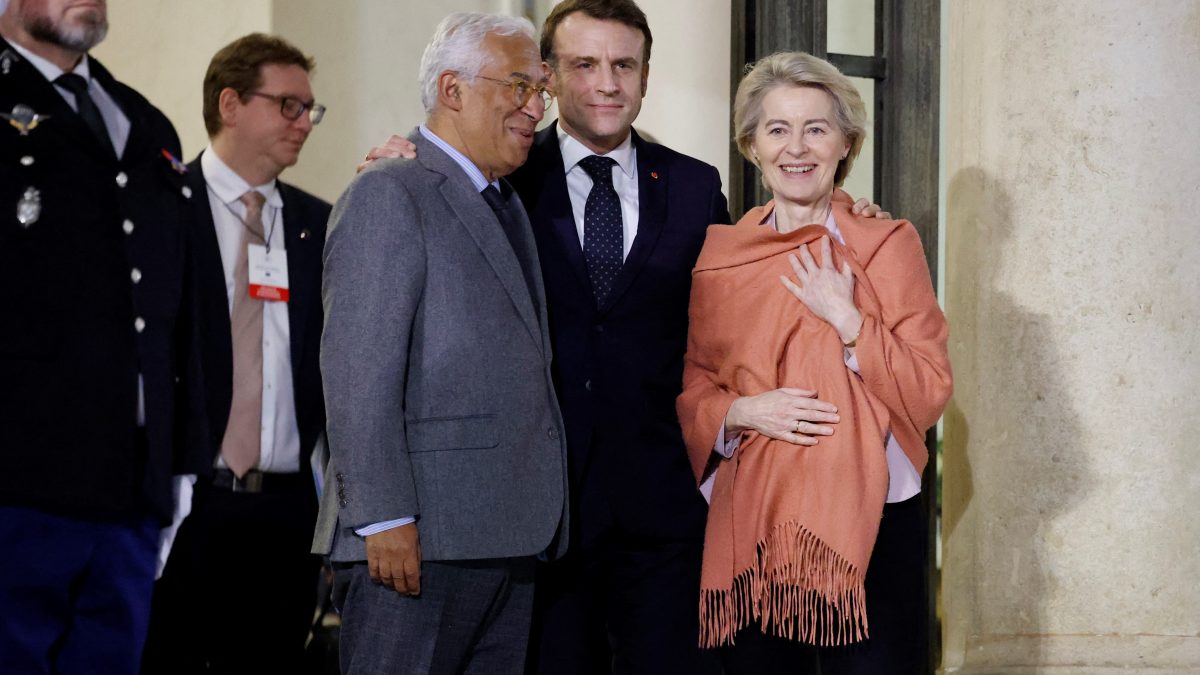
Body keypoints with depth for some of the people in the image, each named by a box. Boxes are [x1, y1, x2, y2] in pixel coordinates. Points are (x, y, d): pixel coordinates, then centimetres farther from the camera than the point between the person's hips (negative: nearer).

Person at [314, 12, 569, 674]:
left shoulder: (505, 204, 22)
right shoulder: (388, 196, -5)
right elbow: (358, 373, -13)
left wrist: (541, 522, 12)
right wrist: (383, 518, -20)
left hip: (509, 540, 8)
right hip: (418, 541, -8)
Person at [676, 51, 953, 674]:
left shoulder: (888, 244, 1)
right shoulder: (718, 254, 7)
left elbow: (930, 393, -3)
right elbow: (689, 386, 10)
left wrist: (846, 319, -14)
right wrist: (741, 412, -10)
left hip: (870, 527, -2)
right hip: (750, 524, 2)